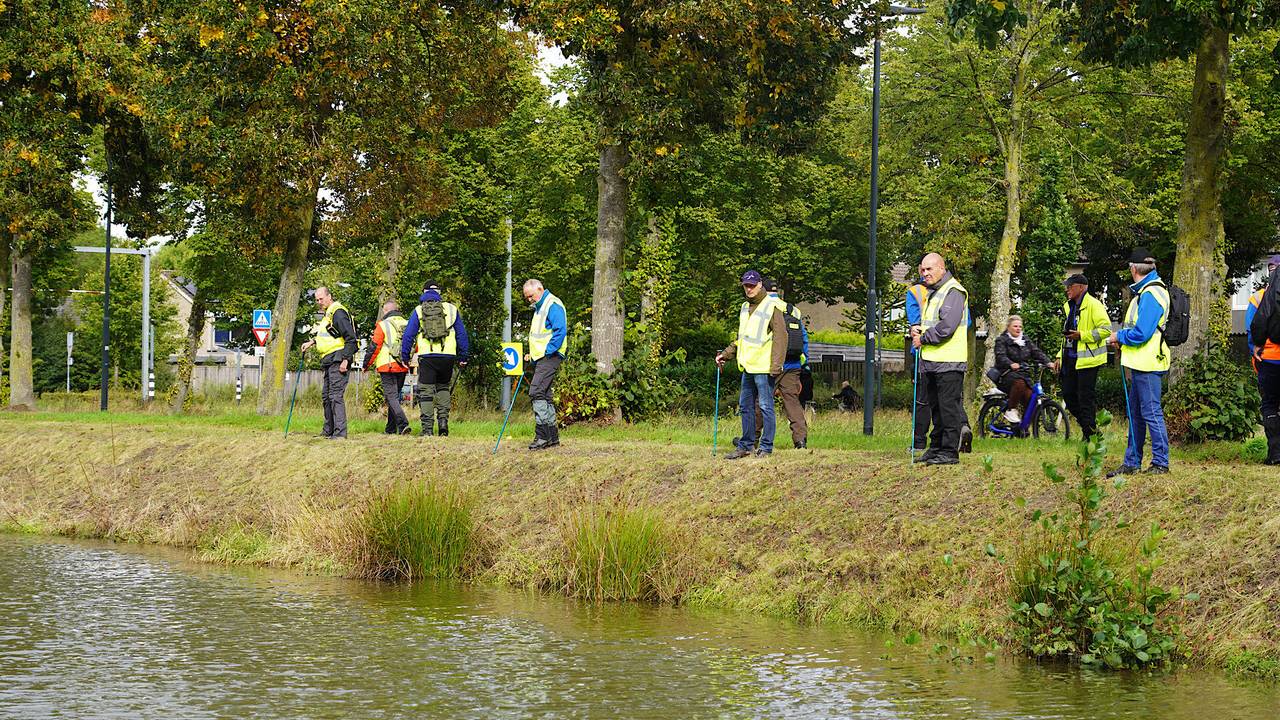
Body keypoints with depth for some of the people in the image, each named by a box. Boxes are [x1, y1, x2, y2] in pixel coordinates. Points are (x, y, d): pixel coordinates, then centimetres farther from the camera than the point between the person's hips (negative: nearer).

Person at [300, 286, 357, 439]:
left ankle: (340, 432, -14)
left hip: (338, 361, -11)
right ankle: (329, 431, 22)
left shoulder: (338, 313, -14)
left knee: (336, 395, -13)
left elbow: (350, 338, -19)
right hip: (330, 362, 11)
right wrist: (312, 342, 24)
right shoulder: (328, 313, 18)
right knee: (326, 396, 14)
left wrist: (345, 360, -21)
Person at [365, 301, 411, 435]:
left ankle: (403, 423, -24)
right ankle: (391, 429, 19)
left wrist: (367, 365, 4)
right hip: (403, 368, 6)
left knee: (391, 396, -7)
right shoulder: (407, 325, 10)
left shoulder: (383, 325, -6)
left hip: (387, 367, -6)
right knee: (395, 396, 15)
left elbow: (375, 348, -7)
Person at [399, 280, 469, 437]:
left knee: (426, 392, 3)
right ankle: (443, 420, 5)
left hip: (427, 357, -2)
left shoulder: (418, 311, 4)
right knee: (443, 387, 21)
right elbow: (462, 334, 10)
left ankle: (427, 428, -3)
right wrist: (463, 357, 17)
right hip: (448, 357, 2)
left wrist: (405, 357, 10)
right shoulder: (451, 309, 8)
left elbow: (408, 335, 2)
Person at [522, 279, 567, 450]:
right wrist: (532, 354, 17)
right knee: (545, 395, 11)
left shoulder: (553, 305, -11)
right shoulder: (539, 307, 21)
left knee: (537, 392, -17)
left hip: (549, 357, -11)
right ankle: (553, 436, 16)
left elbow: (560, 331, -20)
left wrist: (547, 351, -20)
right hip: (540, 358, 11)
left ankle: (542, 436, -19)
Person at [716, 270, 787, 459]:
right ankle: (745, 445, 20)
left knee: (765, 406, -3)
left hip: (764, 368, -8)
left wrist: (776, 366, -19)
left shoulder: (772, 307, -8)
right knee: (745, 406, 12)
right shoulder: (745, 308, 17)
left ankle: (766, 446, 3)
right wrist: (725, 355, 21)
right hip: (747, 367, 8)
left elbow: (780, 337, -13)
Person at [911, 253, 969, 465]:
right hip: (931, 361, 10)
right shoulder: (931, 293, 20)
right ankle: (936, 447, 21)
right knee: (936, 408, 15)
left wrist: (923, 338, -10)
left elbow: (947, 327, -21)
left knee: (949, 407, -6)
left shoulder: (953, 292, -11)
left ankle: (950, 451, -5)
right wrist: (917, 330, 6)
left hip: (949, 362, -10)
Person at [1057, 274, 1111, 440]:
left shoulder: (1093, 305, -11)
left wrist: (1081, 335, -22)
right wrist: (1060, 356, 20)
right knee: (1068, 395, 10)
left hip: (1087, 358, -9)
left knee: (1086, 397, -6)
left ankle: (1090, 434, 2)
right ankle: (1087, 425, 23)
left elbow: (1105, 330, -19)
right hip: (1071, 358, 9)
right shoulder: (1068, 306, 17)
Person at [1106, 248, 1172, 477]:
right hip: (1141, 364, 11)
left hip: (1148, 365, -11)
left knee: (1151, 413, -6)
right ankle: (1132, 463, 22)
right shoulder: (1145, 291, 15)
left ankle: (1160, 463, -1)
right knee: (1136, 413, 15)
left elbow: (1141, 333, -24)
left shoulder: (1150, 295, -18)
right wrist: (1121, 341, 10)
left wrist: (1119, 337, -8)